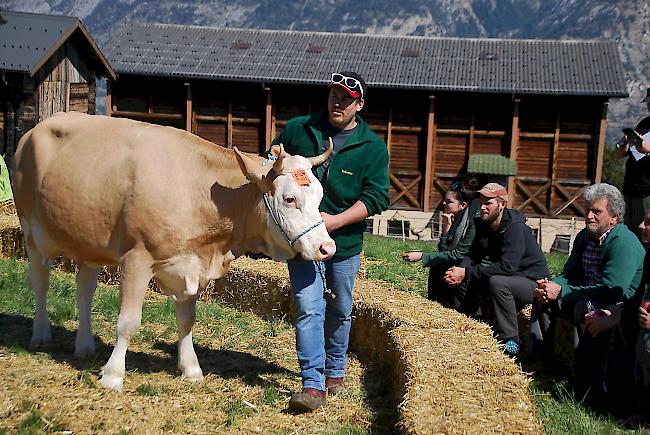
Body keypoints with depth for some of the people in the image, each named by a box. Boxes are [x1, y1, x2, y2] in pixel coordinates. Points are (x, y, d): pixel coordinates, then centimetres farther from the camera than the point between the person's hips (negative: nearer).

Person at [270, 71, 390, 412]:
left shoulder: (373, 147, -3)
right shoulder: (297, 130, 0)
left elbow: (376, 197, -10)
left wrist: (335, 221, -21)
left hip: (345, 242, 1)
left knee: (340, 311, 14)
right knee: (308, 308, -10)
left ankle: (335, 371, 34)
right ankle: (313, 384, -7)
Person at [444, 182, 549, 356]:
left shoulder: (516, 228, -25)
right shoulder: (484, 225, 1)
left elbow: (507, 267, -34)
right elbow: (473, 255, 1)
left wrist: (467, 272, -32)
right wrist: (460, 270, -22)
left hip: (533, 282, -8)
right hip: (508, 278, 8)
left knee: (497, 282, -34)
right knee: (468, 281, -5)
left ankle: (510, 342, -24)